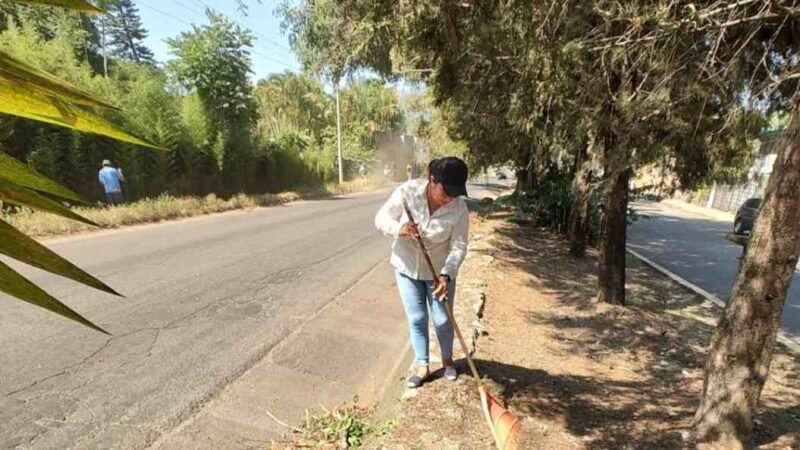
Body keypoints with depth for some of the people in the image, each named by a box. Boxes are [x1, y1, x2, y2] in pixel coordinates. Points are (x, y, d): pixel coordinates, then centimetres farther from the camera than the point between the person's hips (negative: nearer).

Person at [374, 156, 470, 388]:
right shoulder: (407, 191, -22)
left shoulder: (459, 208, -21)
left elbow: (458, 246, -19)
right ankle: (422, 366, 26)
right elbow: (381, 218, -13)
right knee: (416, 318, 8)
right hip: (407, 266, 1)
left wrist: (446, 275, -33)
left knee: (442, 319, 9)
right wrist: (399, 229, -35)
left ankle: (447, 359, 37)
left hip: (440, 270, 0)